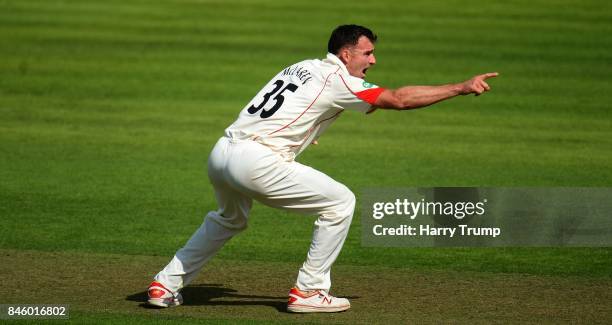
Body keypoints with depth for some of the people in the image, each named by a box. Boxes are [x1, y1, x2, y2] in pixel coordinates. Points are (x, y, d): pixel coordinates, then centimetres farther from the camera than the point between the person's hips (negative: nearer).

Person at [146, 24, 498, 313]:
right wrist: (462, 88, -7)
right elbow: (400, 99, -8)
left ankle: (167, 285, 30)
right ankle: (308, 291, 5)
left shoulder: (302, 67, 22)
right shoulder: (337, 79, -3)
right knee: (340, 202, 1)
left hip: (221, 154, 9)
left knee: (229, 220, 35)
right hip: (256, 161, -9)